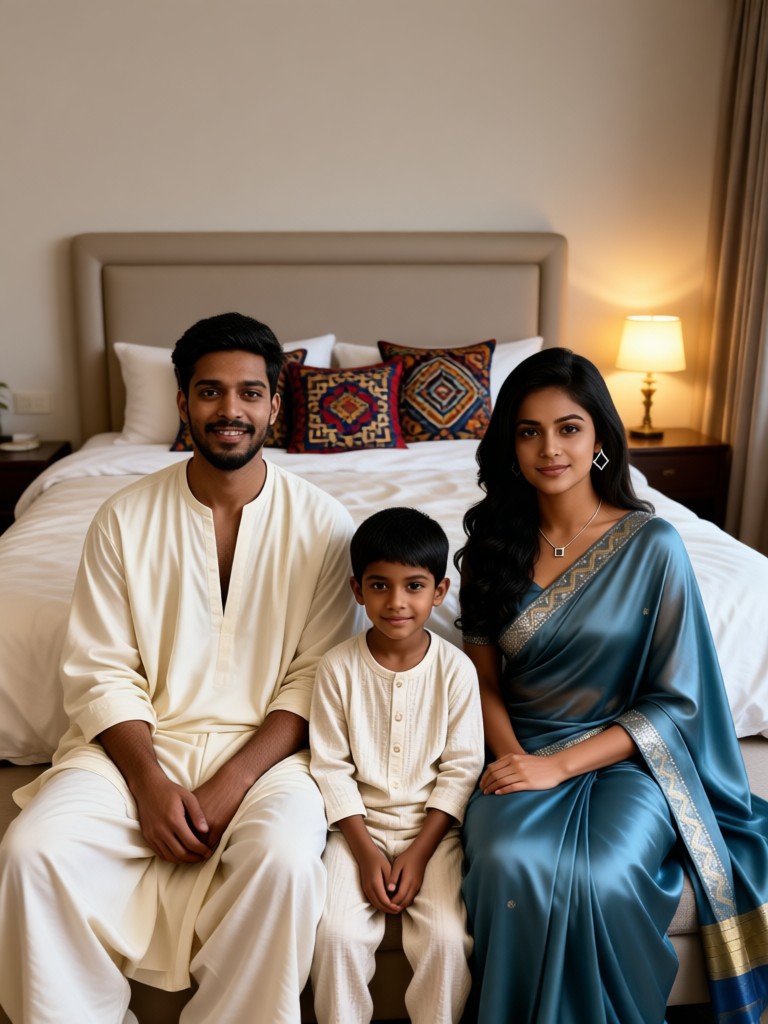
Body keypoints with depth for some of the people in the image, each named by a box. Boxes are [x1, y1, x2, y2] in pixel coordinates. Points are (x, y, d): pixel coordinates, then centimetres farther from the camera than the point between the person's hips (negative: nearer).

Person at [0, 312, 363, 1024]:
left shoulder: (322, 526, -3)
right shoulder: (125, 519, 1)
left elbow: (314, 680, -5)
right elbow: (101, 672, 0)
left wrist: (230, 786, -16)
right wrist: (151, 783, -14)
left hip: (264, 747, -1)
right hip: (139, 742, 2)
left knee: (285, 857, -30)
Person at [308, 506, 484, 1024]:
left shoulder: (456, 668, -8)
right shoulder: (339, 667, -8)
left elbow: (461, 769, -5)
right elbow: (331, 767, -5)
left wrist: (419, 852, -11)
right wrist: (366, 851, -11)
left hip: (432, 824, 0)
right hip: (359, 823, 0)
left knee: (448, 936, -17)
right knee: (337, 932, -18)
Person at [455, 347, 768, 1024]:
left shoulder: (652, 544, -8)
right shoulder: (494, 540, 2)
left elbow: (674, 700, -6)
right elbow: (484, 678, 6)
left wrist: (559, 765, -15)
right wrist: (512, 755, -13)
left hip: (624, 757, -2)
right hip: (520, 750, 2)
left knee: (599, 878, -30)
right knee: (510, 862, -28)